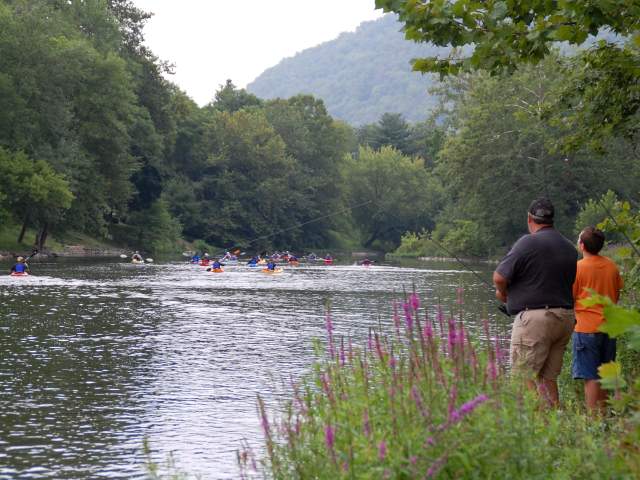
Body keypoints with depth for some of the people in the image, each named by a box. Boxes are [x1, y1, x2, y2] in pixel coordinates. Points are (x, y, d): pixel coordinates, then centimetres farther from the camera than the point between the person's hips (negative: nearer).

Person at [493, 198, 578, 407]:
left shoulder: (529, 243, -9)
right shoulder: (569, 247, 15)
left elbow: (499, 277, -14)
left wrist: (503, 292, 9)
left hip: (535, 317, -8)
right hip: (566, 317, 8)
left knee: (525, 378, -5)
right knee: (549, 377, 12)